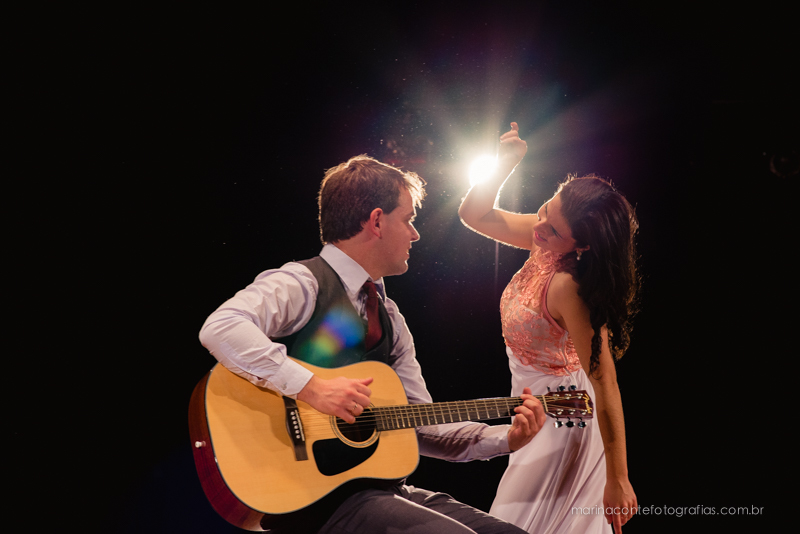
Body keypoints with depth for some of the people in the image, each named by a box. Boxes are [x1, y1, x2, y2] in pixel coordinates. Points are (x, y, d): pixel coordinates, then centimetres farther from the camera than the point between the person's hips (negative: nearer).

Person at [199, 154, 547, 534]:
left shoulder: (388, 316, 17)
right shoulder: (302, 284, -8)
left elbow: (423, 428, 16)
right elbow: (220, 330, -27)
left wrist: (507, 438, 5)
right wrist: (312, 387, -30)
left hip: (382, 489, 8)